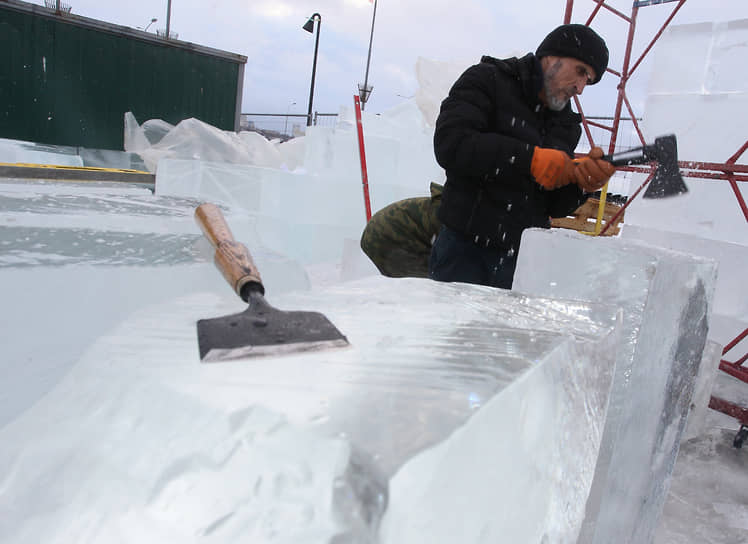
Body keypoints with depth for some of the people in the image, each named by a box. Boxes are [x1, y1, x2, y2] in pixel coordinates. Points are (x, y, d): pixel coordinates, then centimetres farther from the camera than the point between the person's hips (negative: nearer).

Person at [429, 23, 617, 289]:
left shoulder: (566, 125, 16)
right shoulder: (486, 80, 0)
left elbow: (553, 207, 13)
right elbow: (450, 144, -19)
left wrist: (581, 184, -9)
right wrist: (531, 159, -21)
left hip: (524, 261, 5)